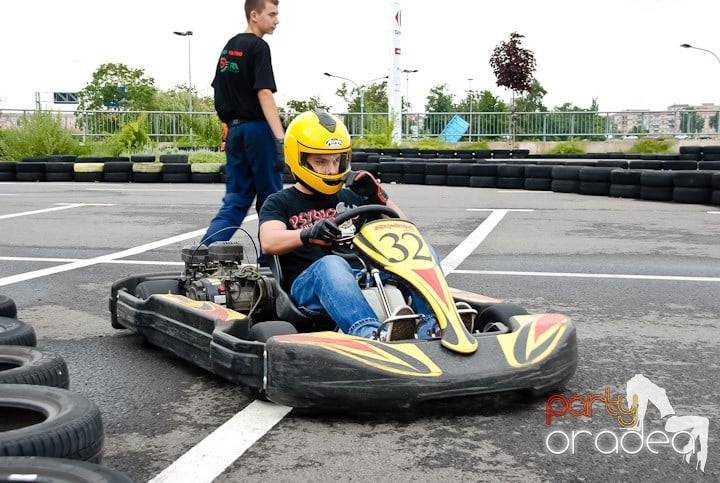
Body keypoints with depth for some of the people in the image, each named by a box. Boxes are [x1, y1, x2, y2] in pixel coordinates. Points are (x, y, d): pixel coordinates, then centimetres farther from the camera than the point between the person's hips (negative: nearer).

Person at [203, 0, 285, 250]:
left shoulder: (228, 47, 16)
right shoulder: (258, 47, -10)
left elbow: (221, 92, 19)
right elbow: (264, 94, -19)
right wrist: (281, 138, -25)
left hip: (234, 130, 8)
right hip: (257, 129, -8)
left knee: (235, 200, 8)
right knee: (269, 200, 3)